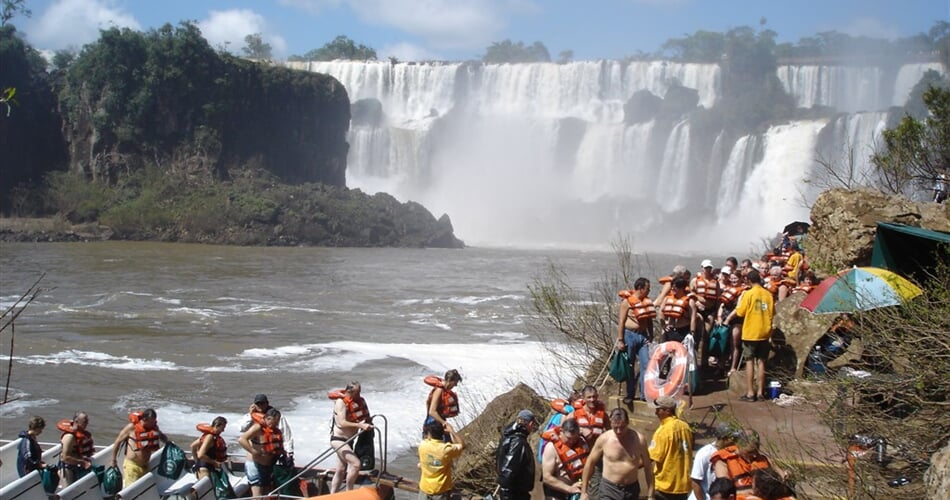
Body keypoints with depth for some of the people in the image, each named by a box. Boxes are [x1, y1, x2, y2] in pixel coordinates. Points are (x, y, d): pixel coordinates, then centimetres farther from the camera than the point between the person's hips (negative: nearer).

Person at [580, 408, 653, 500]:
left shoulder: (638, 439, -8)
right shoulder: (604, 439, -11)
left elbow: (647, 467, 2)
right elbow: (590, 462, 0)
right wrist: (583, 492, 2)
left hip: (631, 489, 2)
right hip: (609, 489, -2)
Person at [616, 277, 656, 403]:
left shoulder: (647, 301, 10)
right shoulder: (627, 301, -8)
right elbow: (621, 322, -9)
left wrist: (650, 336, 11)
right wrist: (620, 340, -13)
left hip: (643, 336, 5)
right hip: (630, 335, -5)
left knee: (646, 364, -2)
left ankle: (645, 394, 3)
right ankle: (630, 394, 13)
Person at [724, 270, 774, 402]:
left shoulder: (749, 294, -12)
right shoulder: (768, 294, 2)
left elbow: (740, 313, -11)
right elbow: (772, 313, 10)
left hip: (751, 333, -4)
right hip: (765, 333, 4)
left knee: (750, 362, 0)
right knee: (761, 362, 9)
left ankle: (750, 393, -1)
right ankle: (760, 392, 12)